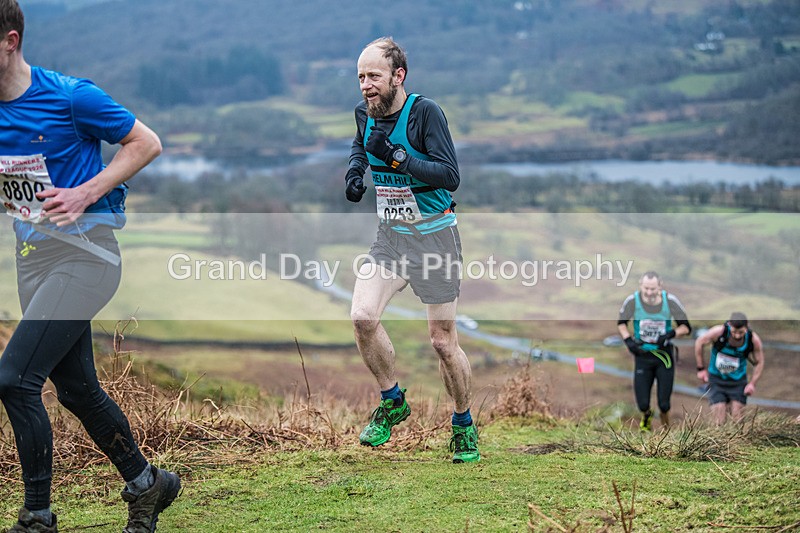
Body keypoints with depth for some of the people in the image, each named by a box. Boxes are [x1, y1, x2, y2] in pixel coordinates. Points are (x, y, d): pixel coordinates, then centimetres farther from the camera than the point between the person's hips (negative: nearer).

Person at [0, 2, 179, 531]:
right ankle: (146, 483, 32)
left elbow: (146, 143, -6)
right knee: (76, 387, 13)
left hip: (83, 254, -7)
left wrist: (86, 193, -16)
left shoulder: (69, 95, -14)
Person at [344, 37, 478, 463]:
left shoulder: (424, 112, -18)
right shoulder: (364, 113, 0)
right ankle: (392, 402, 7)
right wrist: (355, 171, 6)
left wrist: (395, 156, -32)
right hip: (390, 235, 5)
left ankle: (464, 425, 23)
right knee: (362, 316, -16)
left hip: (434, 236, -5)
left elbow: (450, 176, -25)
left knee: (442, 341, 0)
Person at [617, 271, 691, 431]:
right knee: (642, 404, -3)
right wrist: (628, 340, -10)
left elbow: (686, 327, -3)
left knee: (664, 404, -3)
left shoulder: (670, 301, -14)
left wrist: (671, 334, -22)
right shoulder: (632, 301, -13)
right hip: (643, 355, 0)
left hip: (664, 356, 0)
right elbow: (621, 322, 7)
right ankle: (646, 416, 35)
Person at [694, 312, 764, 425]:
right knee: (719, 421, -10)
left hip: (738, 381, 1)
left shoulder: (754, 340, -19)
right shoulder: (718, 332, -25)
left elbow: (759, 362, -1)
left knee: (737, 420, -4)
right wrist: (701, 368, -2)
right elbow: (699, 342, -6)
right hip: (716, 379, -1)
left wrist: (752, 383, -11)